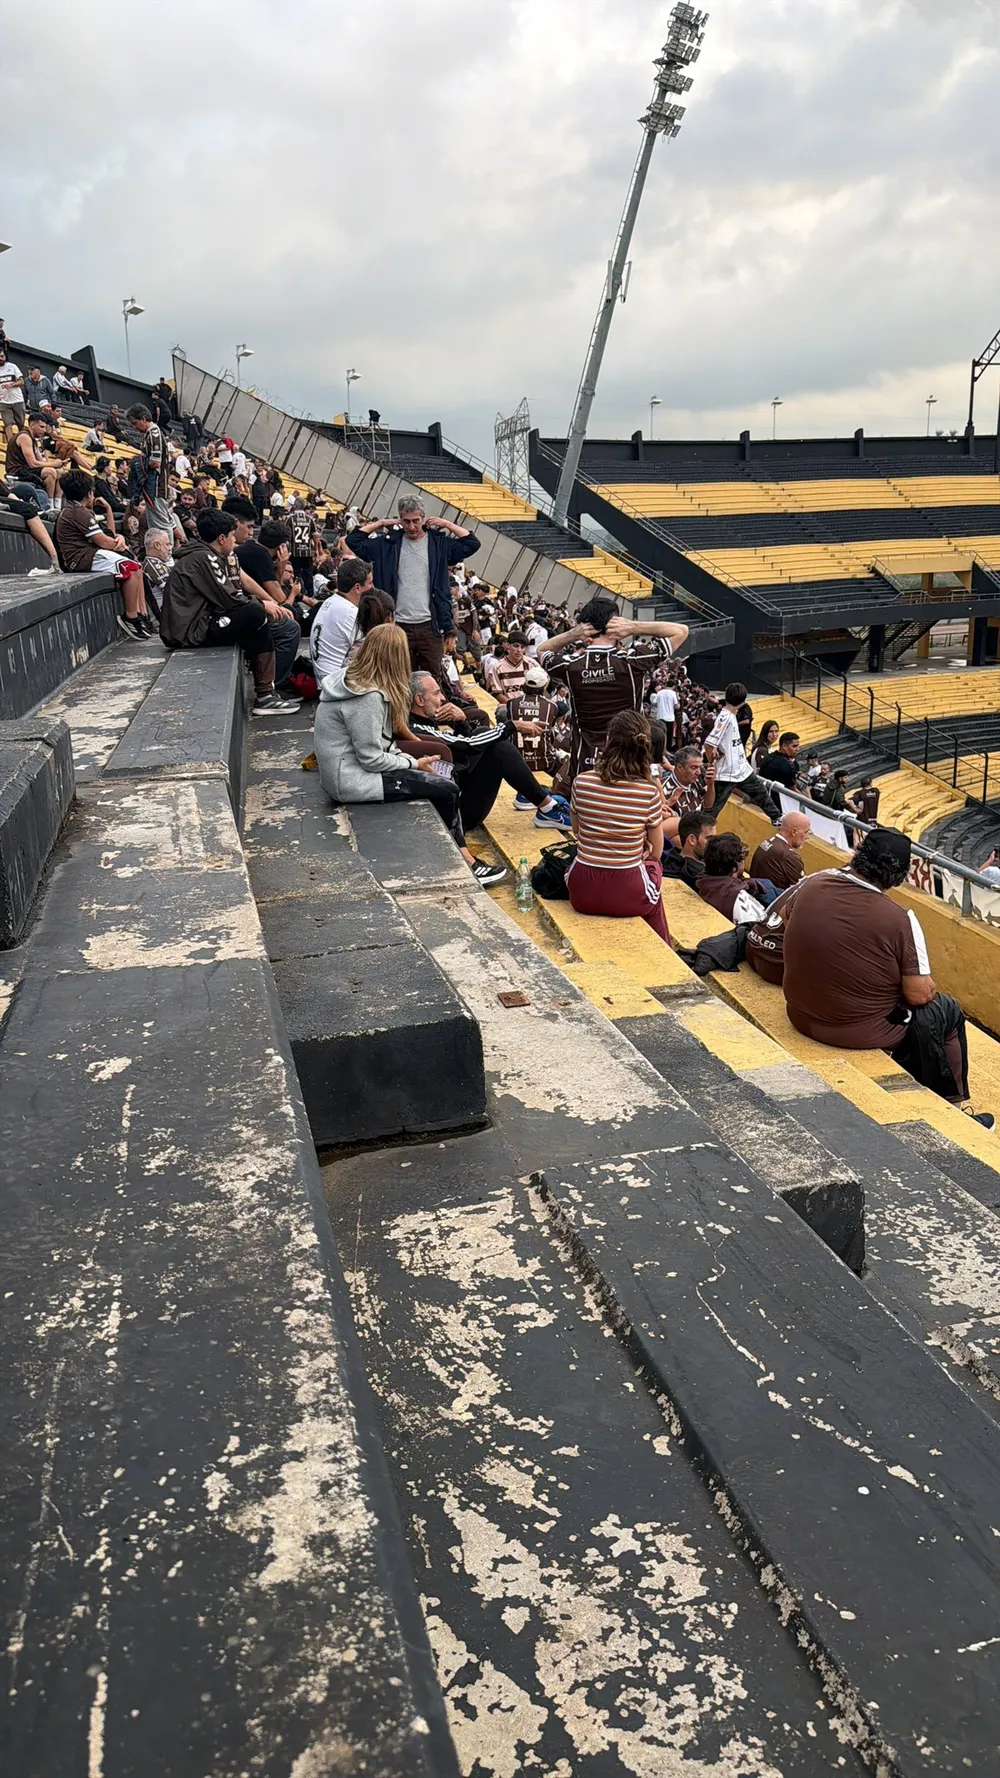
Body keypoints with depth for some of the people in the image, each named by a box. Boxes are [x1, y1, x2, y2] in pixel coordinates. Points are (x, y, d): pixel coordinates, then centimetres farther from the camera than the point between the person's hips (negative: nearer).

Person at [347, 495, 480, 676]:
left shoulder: (439, 542, 5)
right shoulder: (389, 542, 7)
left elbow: (472, 543, -2)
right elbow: (353, 540, 6)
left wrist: (447, 524, 0)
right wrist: (380, 523, 5)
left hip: (430, 626, -1)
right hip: (398, 626, 1)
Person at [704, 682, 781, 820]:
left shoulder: (732, 715, 6)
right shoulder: (725, 717, -21)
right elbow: (709, 744, -25)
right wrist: (713, 764, -10)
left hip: (742, 769, 9)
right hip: (726, 773, -9)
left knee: (761, 793, 21)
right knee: (714, 807, -3)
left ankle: (776, 818, 36)